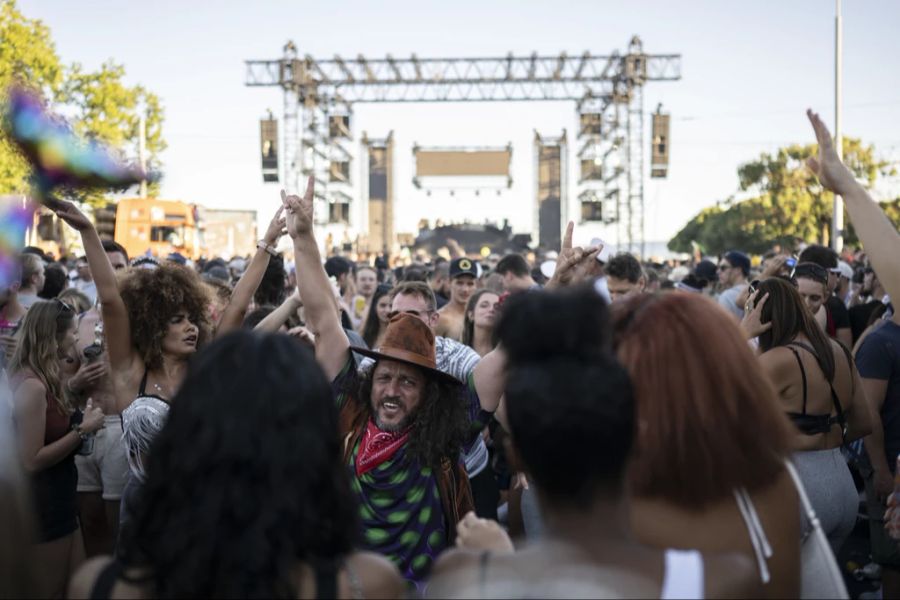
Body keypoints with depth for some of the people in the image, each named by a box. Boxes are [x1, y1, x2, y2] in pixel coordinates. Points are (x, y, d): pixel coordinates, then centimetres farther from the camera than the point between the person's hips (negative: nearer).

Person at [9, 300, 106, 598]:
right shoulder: (32, 386, -22)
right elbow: (32, 461, -24)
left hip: (57, 501, 10)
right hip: (41, 506, -9)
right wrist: (82, 430, -19)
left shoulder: (42, 381, 8)